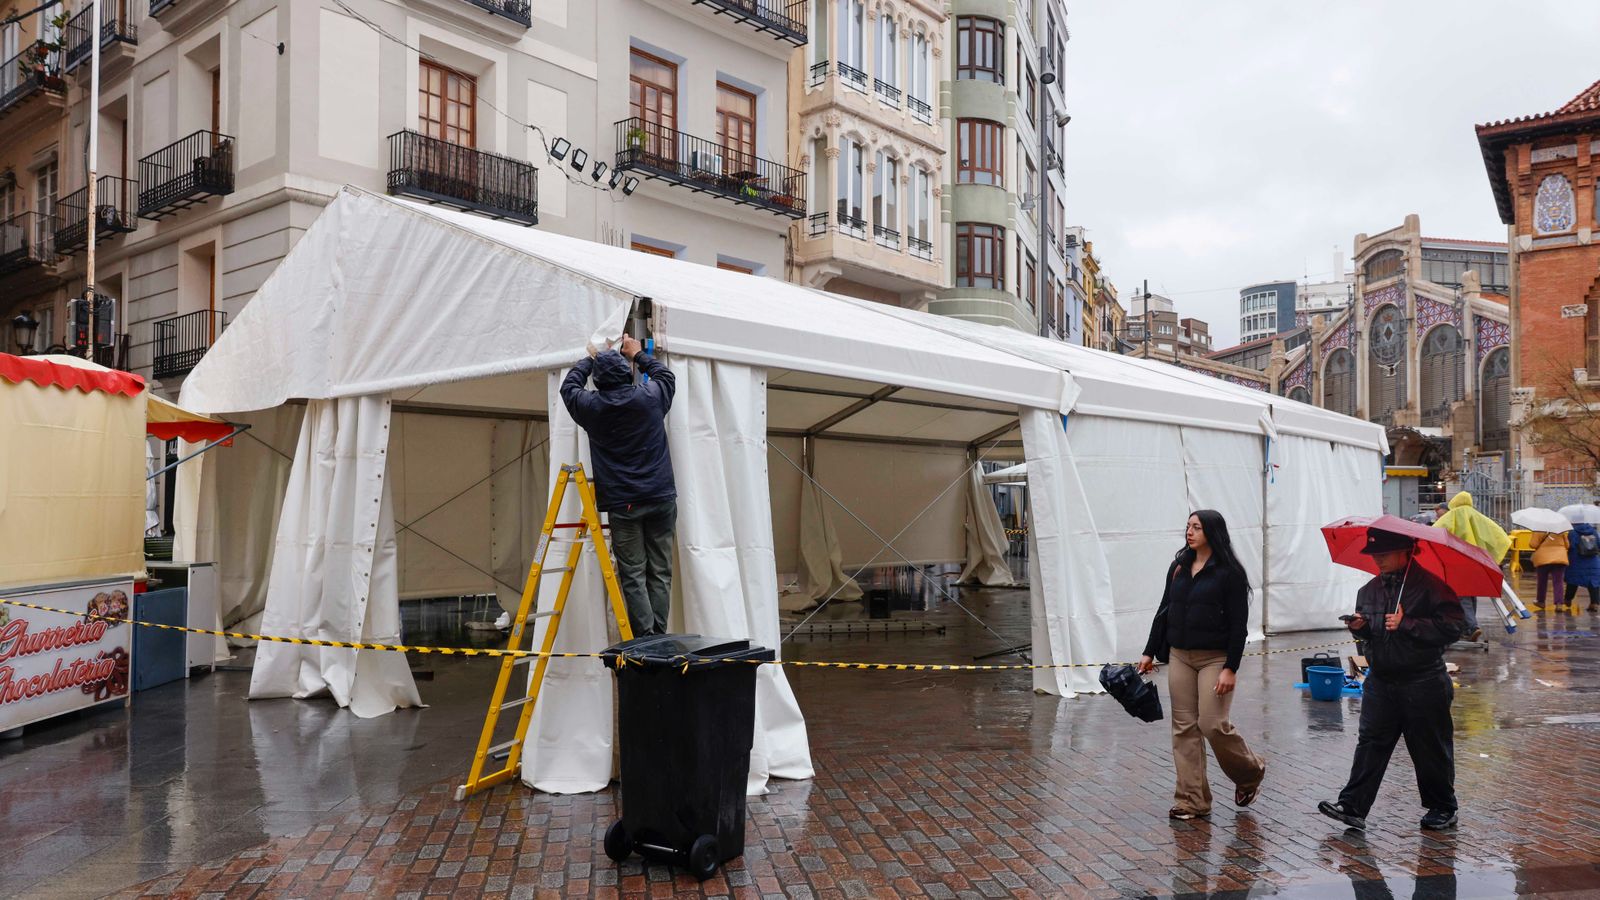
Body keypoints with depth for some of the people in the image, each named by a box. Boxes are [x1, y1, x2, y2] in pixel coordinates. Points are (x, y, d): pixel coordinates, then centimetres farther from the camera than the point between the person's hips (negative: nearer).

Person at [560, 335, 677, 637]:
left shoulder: (592, 407, -2)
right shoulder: (650, 397, -2)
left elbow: (569, 386, 20)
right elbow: (666, 374, 22)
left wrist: (592, 358, 33)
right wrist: (638, 355, 35)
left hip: (622, 505, -1)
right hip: (661, 499, 1)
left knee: (633, 575, 2)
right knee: (660, 572, 5)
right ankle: (658, 638, 5)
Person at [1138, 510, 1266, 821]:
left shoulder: (1229, 572, -7)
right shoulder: (1178, 568, 10)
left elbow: (1238, 624, -10)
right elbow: (1164, 611, 15)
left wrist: (1231, 668, -15)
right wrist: (1150, 652, 12)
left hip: (1214, 658, -6)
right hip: (1180, 656, 6)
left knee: (1212, 724, -9)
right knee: (1184, 728, 4)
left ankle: (1250, 774, 21)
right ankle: (1191, 800, 11)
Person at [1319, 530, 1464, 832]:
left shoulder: (1430, 586, -11)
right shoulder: (1370, 589, 10)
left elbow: (1452, 627, -17)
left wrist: (1406, 624, -22)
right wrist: (1358, 627, -1)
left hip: (1422, 684, -5)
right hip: (1380, 680, 5)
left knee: (1430, 749, 9)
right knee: (1370, 743, 2)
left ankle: (1443, 809, 28)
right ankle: (1352, 806, 1)